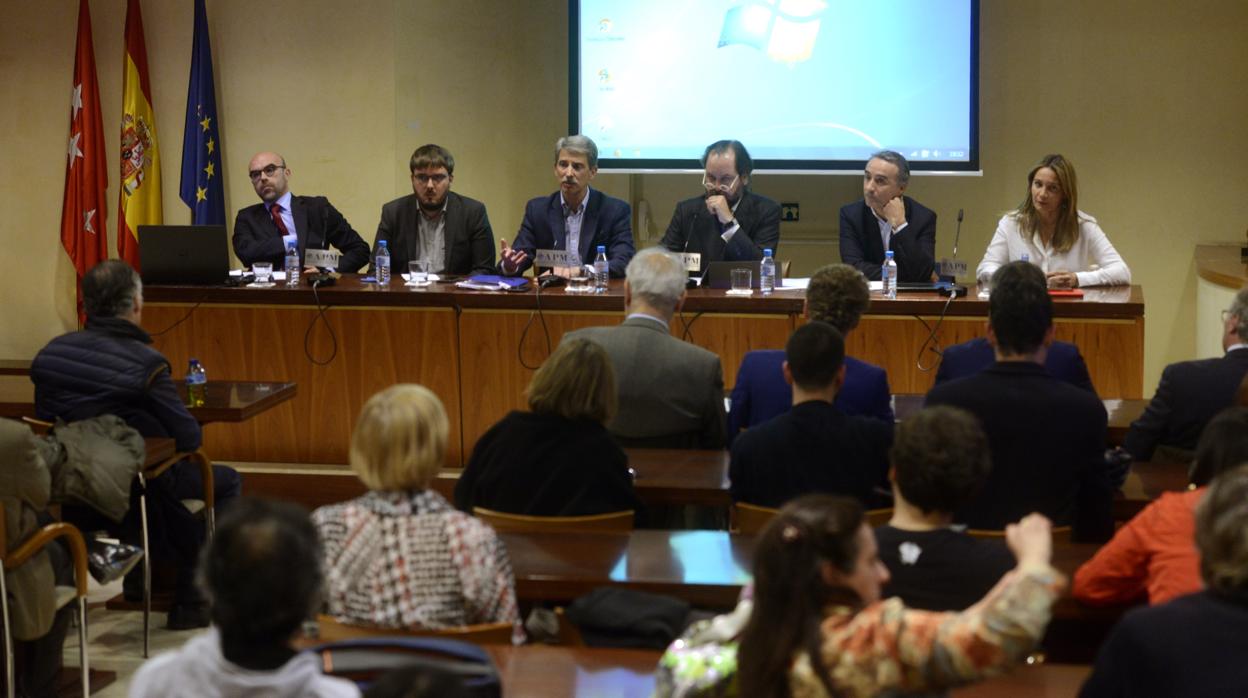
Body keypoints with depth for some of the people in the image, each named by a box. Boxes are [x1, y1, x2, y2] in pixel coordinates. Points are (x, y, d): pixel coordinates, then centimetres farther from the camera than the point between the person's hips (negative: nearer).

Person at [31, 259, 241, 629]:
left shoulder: (51, 353, -5)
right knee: (226, 481, 17)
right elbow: (189, 437, -18)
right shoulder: (144, 363, -22)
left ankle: (139, 577, 41)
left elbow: (46, 423, 8)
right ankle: (190, 598, 17)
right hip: (131, 494, -7)